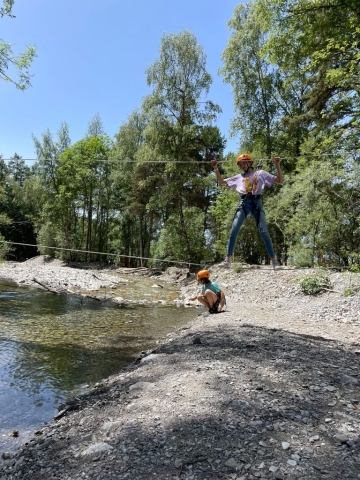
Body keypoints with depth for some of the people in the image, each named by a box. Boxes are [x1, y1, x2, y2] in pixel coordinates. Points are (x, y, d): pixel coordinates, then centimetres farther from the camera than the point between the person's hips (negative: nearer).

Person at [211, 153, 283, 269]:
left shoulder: (261, 173, 16)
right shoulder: (238, 177, 23)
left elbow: (279, 181, 11)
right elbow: (221, 182, 25)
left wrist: (277, 165, 0)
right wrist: (216, 168, 16)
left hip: (256, 202, -2)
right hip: (244, 203, 2)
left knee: (264, 232, -9)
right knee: (234, 230, -14)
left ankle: (274, 261, -2)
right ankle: (228, 260, -13)